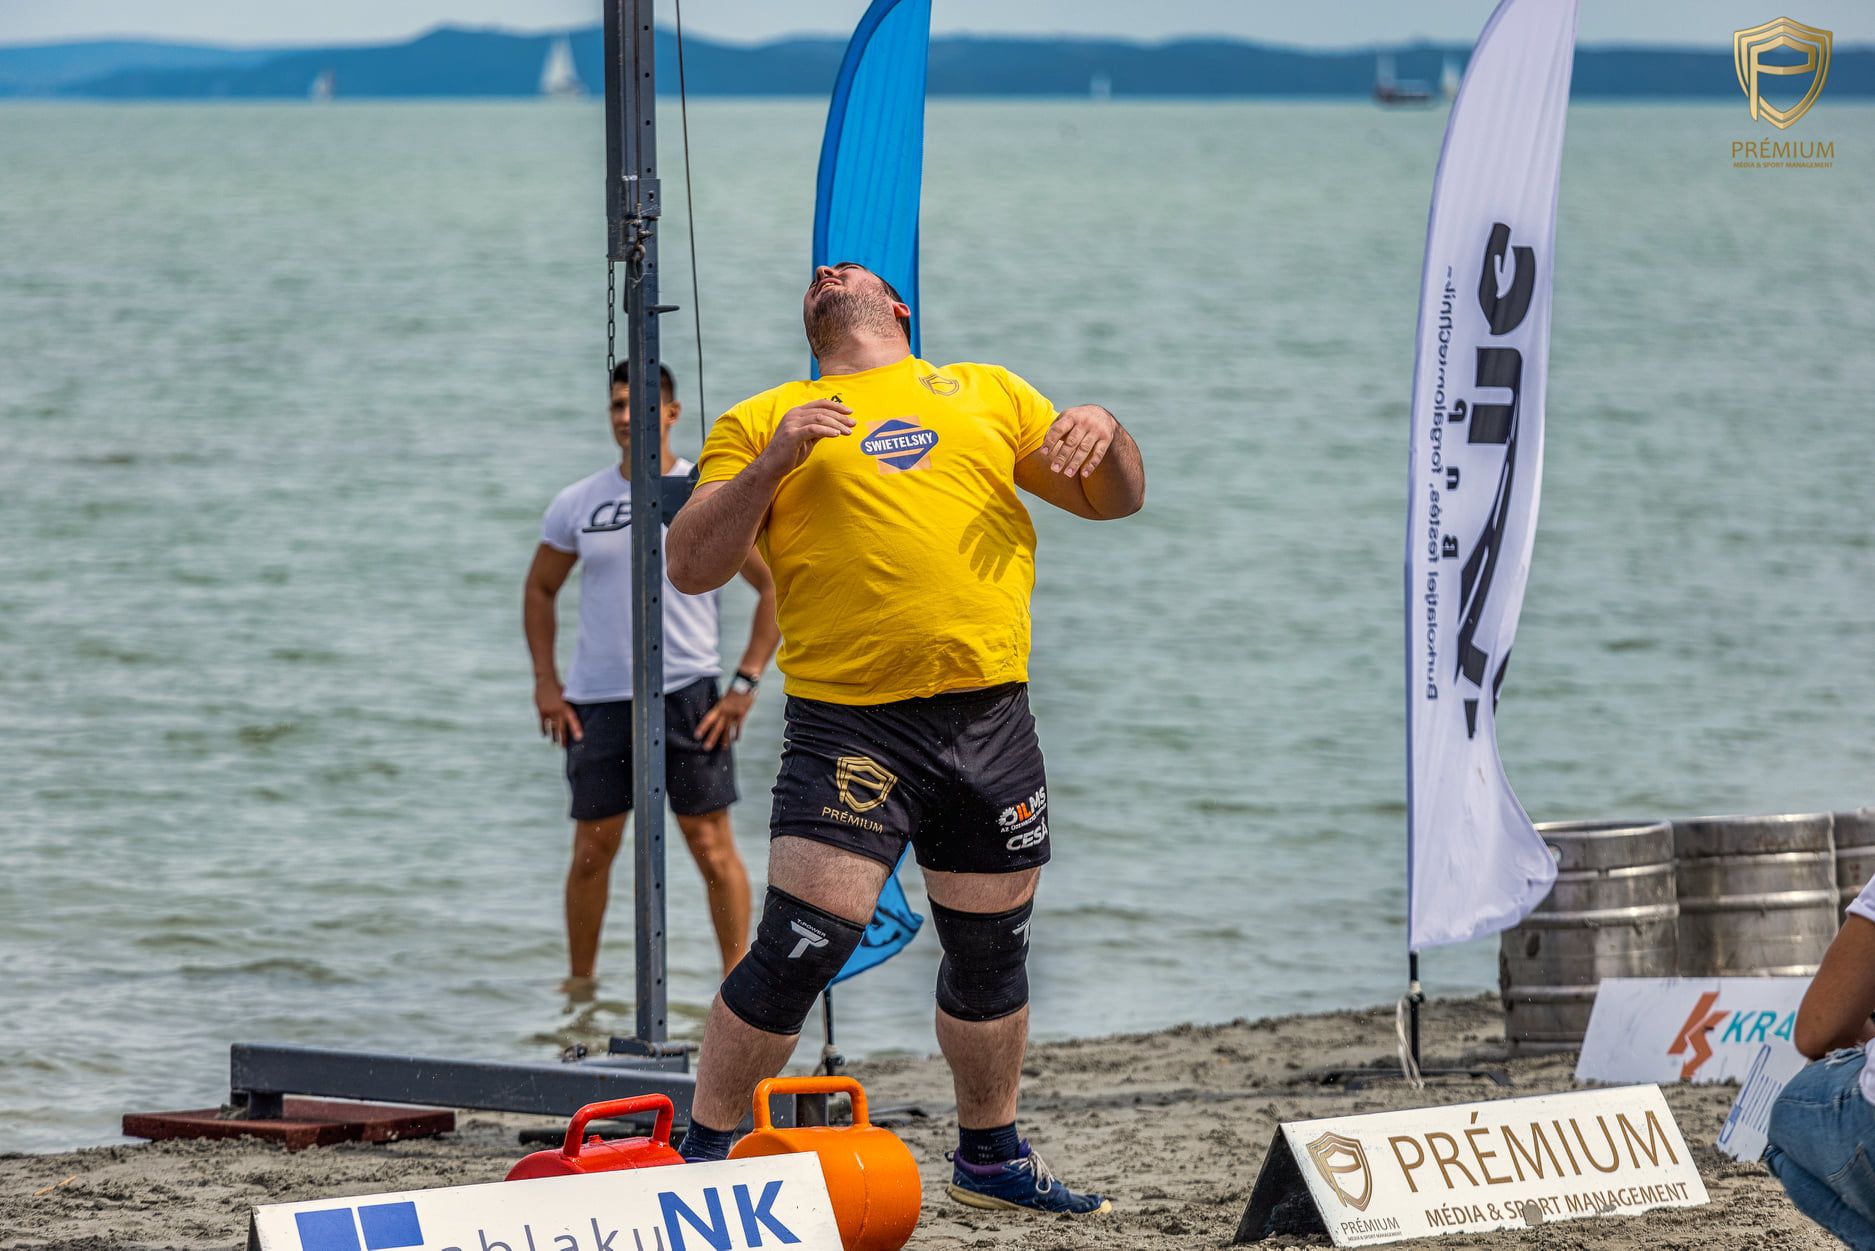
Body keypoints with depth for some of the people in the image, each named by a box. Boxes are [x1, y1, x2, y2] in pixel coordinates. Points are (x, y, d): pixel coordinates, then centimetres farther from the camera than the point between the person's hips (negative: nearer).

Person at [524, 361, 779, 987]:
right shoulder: (577, 504, 7)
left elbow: (775, 585, 3)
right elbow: (539, 589, 19)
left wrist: (746, 682, -5)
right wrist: (545, 680, 8)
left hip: (687, 696, -2)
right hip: (596, 700, 2)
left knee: (711, 843, -5)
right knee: (592, 851, 5)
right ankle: (579, 983, 17)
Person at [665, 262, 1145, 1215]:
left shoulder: (985, 393, 18)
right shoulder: (763, 421, 11)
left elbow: (1115, 499, 20)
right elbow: (692, 565, 1)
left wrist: (1103, 432, -3)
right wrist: (770, 465, -13)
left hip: (989, 715, 3)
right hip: (850, 723, -3)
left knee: (991, 950, 11)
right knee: (801, 947, -12)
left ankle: (990, 1157, 28)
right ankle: (702, 1155, -1)